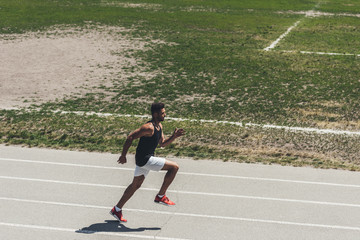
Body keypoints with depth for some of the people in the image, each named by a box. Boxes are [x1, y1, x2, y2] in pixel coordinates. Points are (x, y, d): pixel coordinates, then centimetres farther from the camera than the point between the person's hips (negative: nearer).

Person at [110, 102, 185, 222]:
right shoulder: (149, 127, -21)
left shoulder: (159, 126, 9)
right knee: (174, 167, -9)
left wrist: (174, 136, 3)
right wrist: (123, 155, -18)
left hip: (146, 158, 10)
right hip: (144, 159, -10)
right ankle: (160, 196, 0)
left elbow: (162, 144, 19)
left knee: (136, 185, 18)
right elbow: (130, 137, -21)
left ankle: (117, 210, 26)